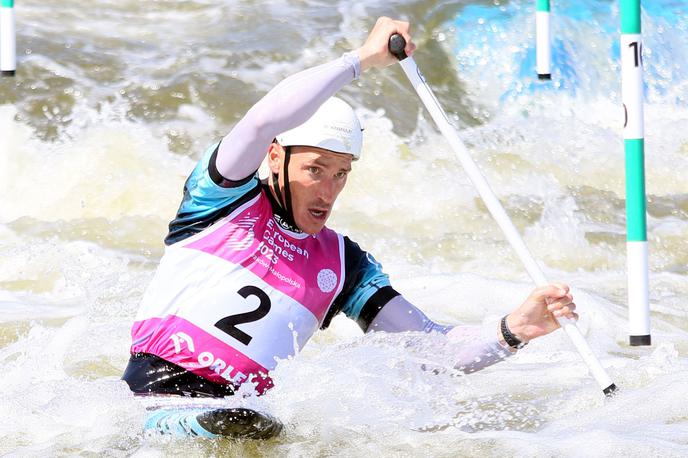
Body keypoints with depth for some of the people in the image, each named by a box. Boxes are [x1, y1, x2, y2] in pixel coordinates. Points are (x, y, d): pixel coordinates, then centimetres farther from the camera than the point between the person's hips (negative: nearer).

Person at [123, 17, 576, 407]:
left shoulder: (344, 264, 18)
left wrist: (512, 332, -8)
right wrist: (362, 59, -7)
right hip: (155, 393, -5)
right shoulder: (226, 195, 8)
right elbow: (265, 121, -14)